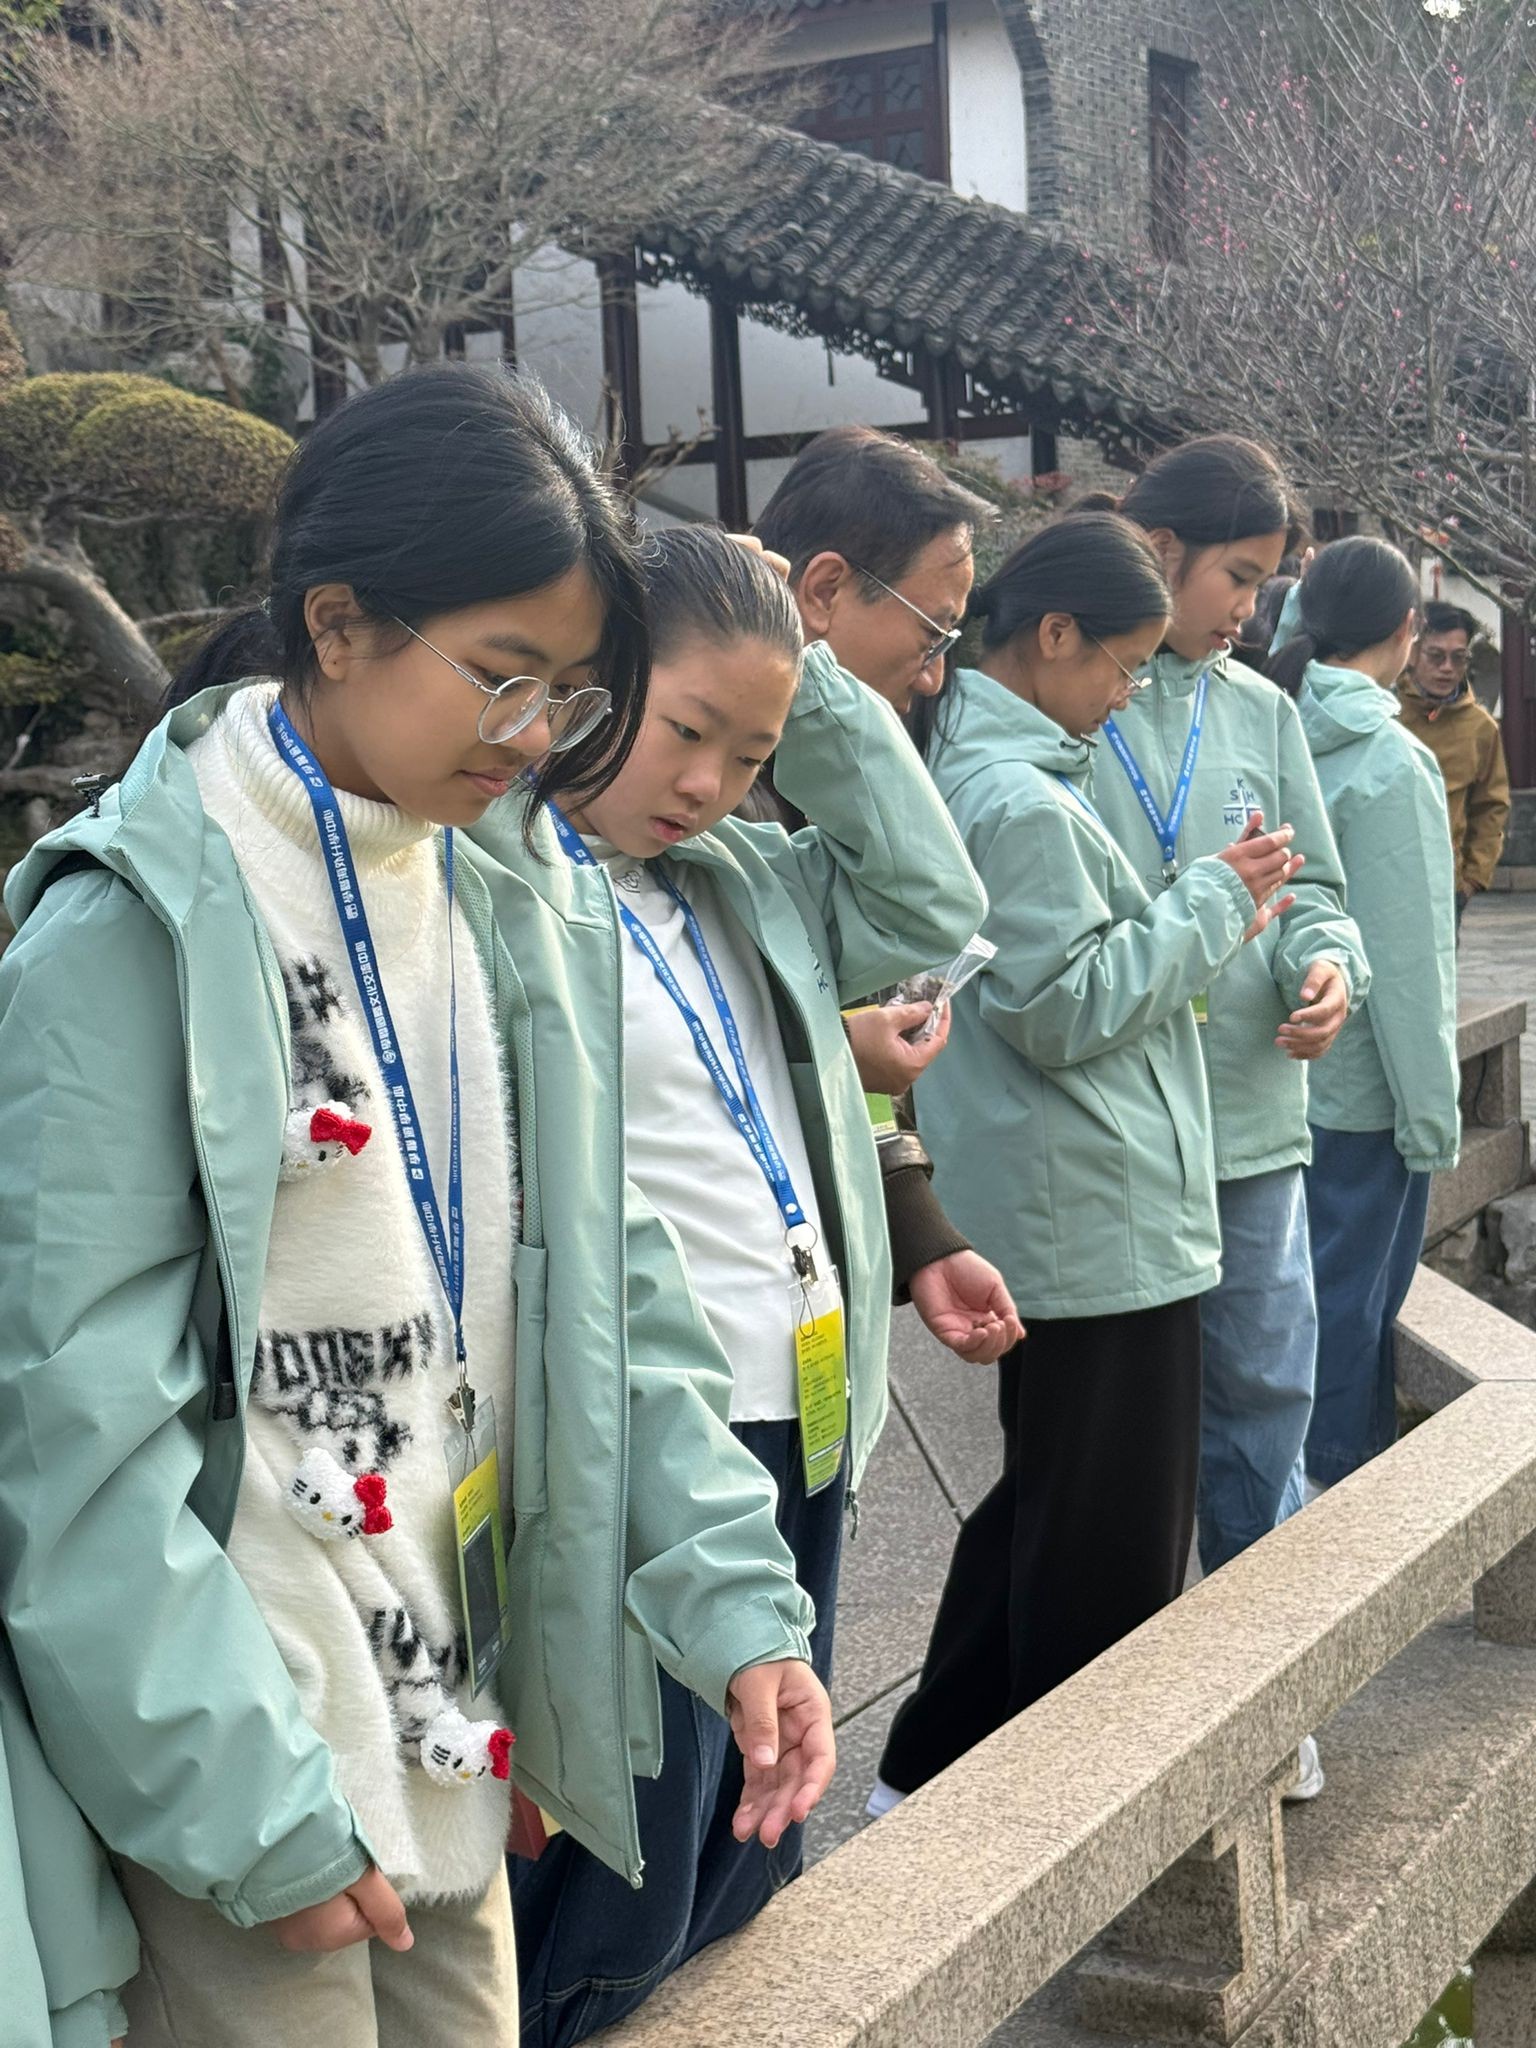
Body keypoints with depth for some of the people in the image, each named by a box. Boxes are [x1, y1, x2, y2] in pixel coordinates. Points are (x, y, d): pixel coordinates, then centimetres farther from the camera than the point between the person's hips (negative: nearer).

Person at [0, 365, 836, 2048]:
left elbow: (610, 1290, 6)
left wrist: (738, 1604, -3)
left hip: (455, 1723, 6)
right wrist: (252, 1818, -17)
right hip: (230, 1764, -6)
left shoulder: (506, 907, 5)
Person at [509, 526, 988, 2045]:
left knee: (745, 1873, 19)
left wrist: (811, 679, 7)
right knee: (613, 1918, 2)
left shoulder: (740, 879, 13)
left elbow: (929, 904, 12)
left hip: (800, 1431, 8)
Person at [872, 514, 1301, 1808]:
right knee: (1113, 1553, 3)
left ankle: (933, 1774, 30)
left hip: (1058, 1216, 11)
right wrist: (1206, 904, -11)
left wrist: (1211, 923, 9)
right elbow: (1066, 1010, -21)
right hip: (1101, 1227, -11)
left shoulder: (976, 770, 12)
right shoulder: (1020, 800, -19)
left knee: (1042, 1509, 21)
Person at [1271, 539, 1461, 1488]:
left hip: (1275, 1079, 7)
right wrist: (1433, 1114, -10)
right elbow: (1408, 959, -17)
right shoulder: (1389, 762, -17)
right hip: (1360, 1091, -7)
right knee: (1351, 1312, 5)